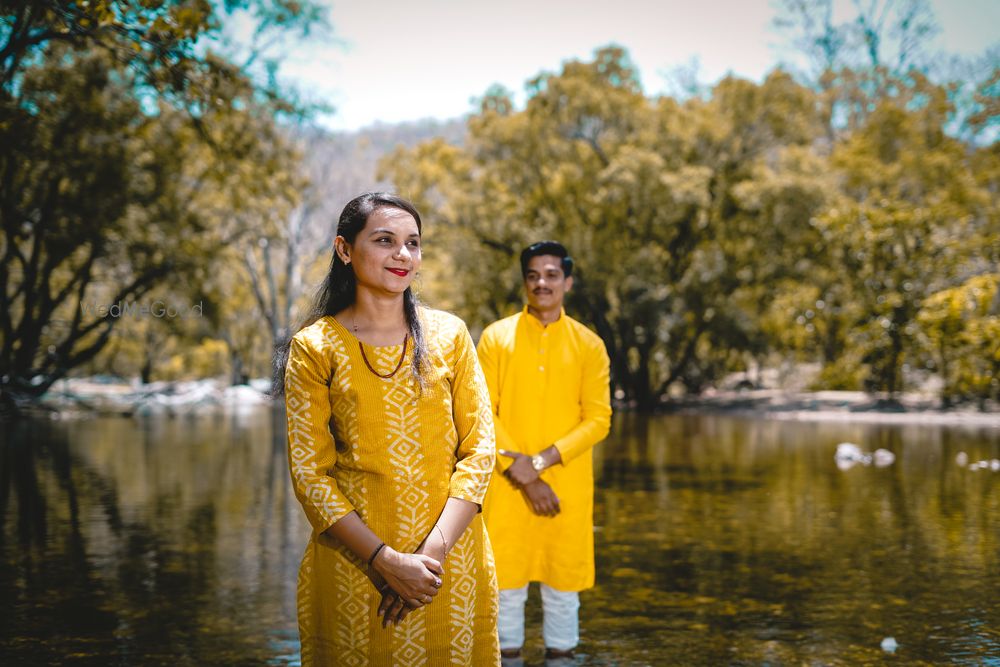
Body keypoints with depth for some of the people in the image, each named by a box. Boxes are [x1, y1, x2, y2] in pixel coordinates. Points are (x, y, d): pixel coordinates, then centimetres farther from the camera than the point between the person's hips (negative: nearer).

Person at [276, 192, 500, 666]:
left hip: (452, 558, 2)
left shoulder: (449, 334, 2)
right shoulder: (314, 348, -3)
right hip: (354, 567, -2)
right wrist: (387, 561, -15)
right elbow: (310, 473, -6)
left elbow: (479, 449, -2)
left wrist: (434, 551, -13)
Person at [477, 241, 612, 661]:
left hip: (567, 486, 0)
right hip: (507, 486, 0)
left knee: (562, 583, 7)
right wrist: (523, 477, -11)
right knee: (506, 582, 5)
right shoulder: (496, 337, 2)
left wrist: (540, 461, -14)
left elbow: (598, 419, -2)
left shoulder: (589, 345, 4)